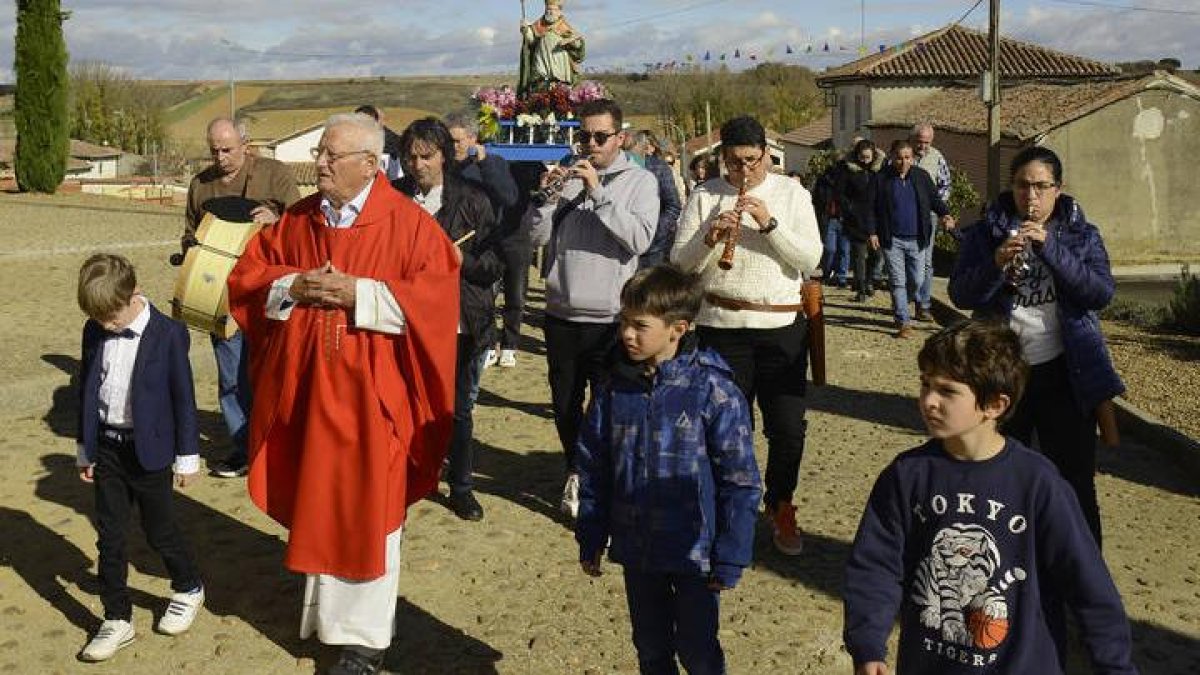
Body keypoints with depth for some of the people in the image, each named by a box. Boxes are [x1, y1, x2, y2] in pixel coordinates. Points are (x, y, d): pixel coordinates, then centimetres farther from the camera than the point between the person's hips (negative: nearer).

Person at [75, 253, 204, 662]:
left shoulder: (167, 335, -15)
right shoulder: (94, 331, -1)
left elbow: (183, 397, -9)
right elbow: (87, 390, 9)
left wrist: (187, 456, -4)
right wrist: (85, 449, 12)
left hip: (149, 450, -4)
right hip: (106, 447, 4)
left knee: (159, 528, 10)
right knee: (109, 536, 8)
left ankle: (189, 590, 35)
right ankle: (117, 619, 20)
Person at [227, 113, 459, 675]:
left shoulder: (408, 224, -9)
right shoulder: (296, 220, 7)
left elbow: (437, 297, -16)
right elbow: (247, 276, 11)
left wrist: (360, 292, -20)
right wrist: (293, 286, -9)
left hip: (368, 394, -5)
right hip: (303, 386, 5)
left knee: (364, 511, 2)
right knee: (313, 503, 16)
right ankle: (322, 606, 37)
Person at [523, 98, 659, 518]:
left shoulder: (640, 181, -2)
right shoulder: (565, 176, 7)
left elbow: (640, 238, -17)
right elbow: (536, 235, 2)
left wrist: (598, 192, -19)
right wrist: (546, 195, -13)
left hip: (610, 317, -3)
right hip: (561, 314, 4)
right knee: (564, 403, 15)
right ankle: (576, 472, 36)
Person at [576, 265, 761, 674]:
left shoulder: (713, 391, -16)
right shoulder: (614, 390, -3)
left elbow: (740, 482, -12)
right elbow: (593, 469, 6)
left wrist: (730, 559, -11)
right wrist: (590, 540, 8)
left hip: (694, 553, -4)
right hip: (635, 549, 4)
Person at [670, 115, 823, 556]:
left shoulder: (792, 194, 4)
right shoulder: (705, 197, 3)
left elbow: (811, 260, -5)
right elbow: (681, 264, 1)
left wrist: (769, 223, -16)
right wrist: (711, 236, -17)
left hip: (782, 326, 0)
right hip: (721, 326, 0)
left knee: (788, 428, 4)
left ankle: (780, 507, 27)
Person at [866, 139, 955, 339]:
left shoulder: (921, 176, 5)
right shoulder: (881, 179, -1)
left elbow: (934, 199, 11)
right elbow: (872, 208, 0)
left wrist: (945, 213, -7)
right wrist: (872, 232, -8)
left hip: (917, 239, 2)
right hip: (892, 240, -2)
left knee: (917, 280, 6)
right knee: (898, 282, -2)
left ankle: (922, 305, 37)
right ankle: (903, 323, 3)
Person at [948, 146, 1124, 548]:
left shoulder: (1081, 235, 3)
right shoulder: (987, 232, 2)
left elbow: (1102, 293, -11)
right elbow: (960, 294, -6)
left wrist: (1050, 247, -20)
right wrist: (997, 264, -24)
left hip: (1063, 373, 0)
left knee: (1074, 484, 5)